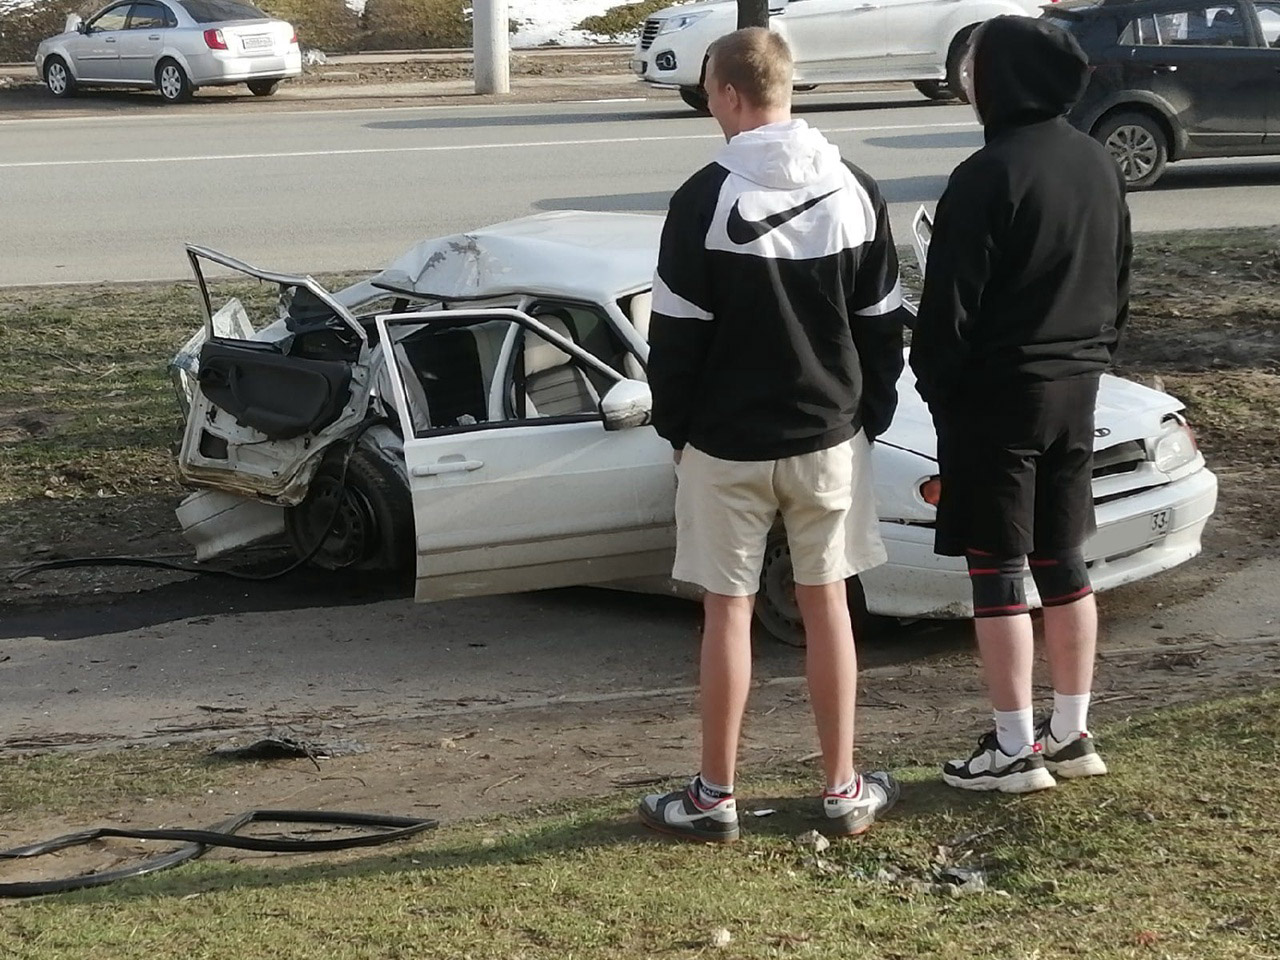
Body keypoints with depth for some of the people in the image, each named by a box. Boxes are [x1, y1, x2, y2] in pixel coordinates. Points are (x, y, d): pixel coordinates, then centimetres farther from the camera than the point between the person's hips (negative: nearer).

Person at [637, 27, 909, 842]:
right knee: (827, 605, 11)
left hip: (727, 443, -3)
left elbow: (676, 334, -9)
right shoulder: (856, 192, -1)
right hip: (829, 437, 3)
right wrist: (869, 416, 15)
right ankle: (845, 790, 17)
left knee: (729, 612, 5)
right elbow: (883, 326, 5)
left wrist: (676, 427, 4)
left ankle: (716, 797, 12)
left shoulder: (707, 199, -14)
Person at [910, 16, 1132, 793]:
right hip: (1075, 388, 8)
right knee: (1062, 562, 14)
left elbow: (951, 301, -16)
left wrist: (934, 380, -2)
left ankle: (1015, 750, 3)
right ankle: (1072, 734, 20)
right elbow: (1121, 279, 16)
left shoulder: (990, 174, -18)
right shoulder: (1100, 166, 6)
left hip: (996, 394, -8)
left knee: (997, 569, -1)